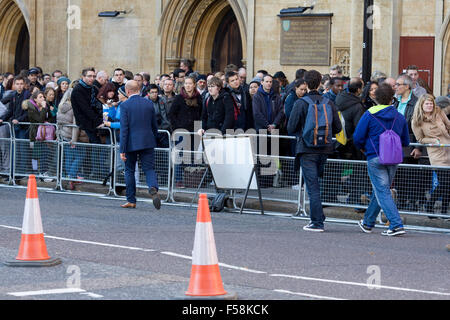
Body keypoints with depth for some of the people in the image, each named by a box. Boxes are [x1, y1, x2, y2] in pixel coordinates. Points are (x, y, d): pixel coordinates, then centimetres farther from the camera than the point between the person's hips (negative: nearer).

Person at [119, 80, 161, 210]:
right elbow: (154, 125, 11)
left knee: (129, 171, 12)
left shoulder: (124, 106, -9)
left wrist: (122, 150, -10)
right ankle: (153, 189, -26)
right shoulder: (149, 103, 4)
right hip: (148, 142, 3)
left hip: (131, 143, -3)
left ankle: (131, 201, 17)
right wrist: (153, 139, 25)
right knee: (149, 169, 4)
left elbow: (124, 128, -11)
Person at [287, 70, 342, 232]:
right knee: (316, 184, 16)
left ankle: (317, 222, -4)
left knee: (312, 186, -2)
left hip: (307, 150, -4)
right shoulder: (329, 103, 2)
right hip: (325, 150, 4)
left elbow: (291, 129, -8)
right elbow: (337, 128, 5)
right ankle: (317, 218, 17)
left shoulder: (301, 103, -9)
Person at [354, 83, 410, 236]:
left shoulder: (369, 115, -7)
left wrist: (364, 148, 13)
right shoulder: (400, 117, 5)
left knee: (383, 192, -5)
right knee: (379, 191, 17)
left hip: (375, 157, -5)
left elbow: (358, 138, -7)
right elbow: (406, 142, 11)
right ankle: (368, 222, 31)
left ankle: (396, 225, -17)